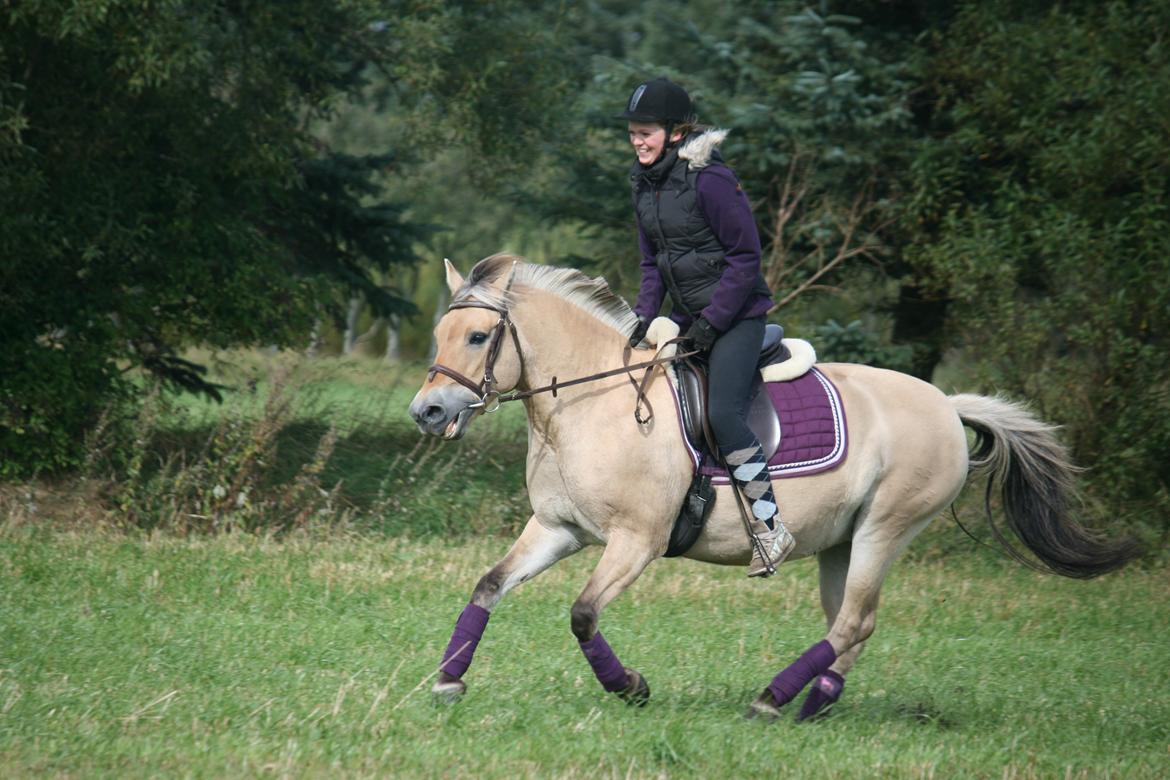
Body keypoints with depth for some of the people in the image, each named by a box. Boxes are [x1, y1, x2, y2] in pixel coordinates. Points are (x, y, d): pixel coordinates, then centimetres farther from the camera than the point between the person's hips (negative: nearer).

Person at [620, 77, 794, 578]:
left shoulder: (709, 180, -19)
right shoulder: (644, 184, 5)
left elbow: (745, 255, -17)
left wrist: (711, 323, -18)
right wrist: (646, 313, -2)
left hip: (736, 313, -9)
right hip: (687, 314, 9)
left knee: (723, 413, -22)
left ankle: (770, 527, -17)